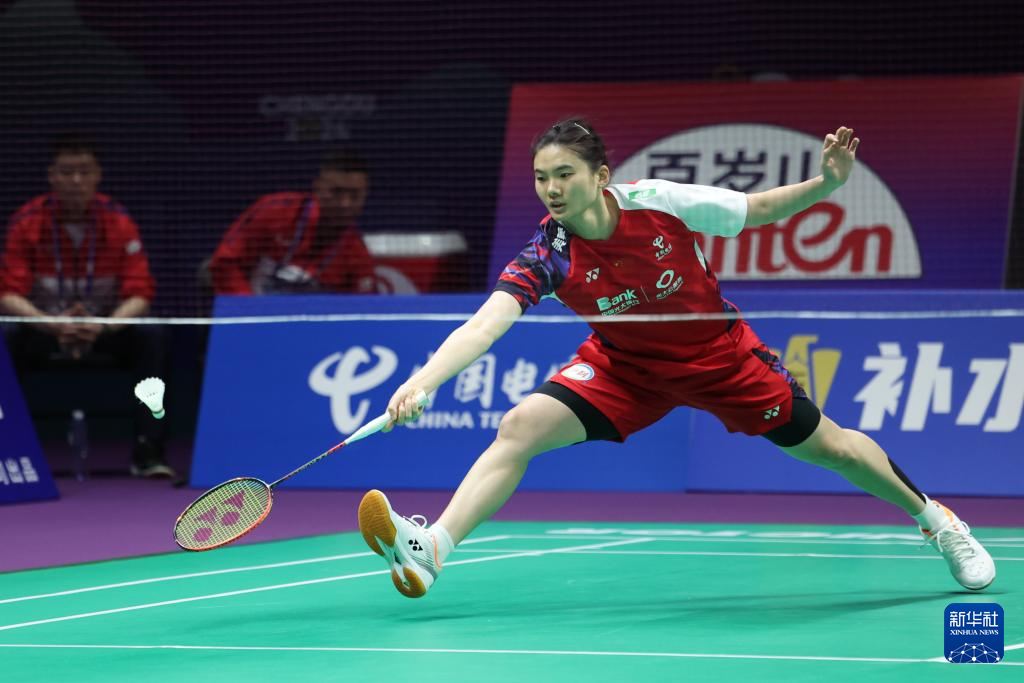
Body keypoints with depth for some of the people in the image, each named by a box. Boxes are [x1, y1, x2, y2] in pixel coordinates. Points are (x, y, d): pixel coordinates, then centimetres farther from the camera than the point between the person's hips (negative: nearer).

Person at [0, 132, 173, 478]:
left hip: (104, 330, 1)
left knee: (150, 338, -28)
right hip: (43, 330, -1)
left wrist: (104, 326, -35)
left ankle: (148, 453, -26)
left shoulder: (118, 222, -9)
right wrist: (54, 325, -35)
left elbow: (139, 294, -15)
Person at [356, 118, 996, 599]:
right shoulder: (547, 256, -26)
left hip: (720, 355, 0)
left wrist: (826, 183, -28)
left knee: (825, 444, 9)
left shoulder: (660, 203, -27)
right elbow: (483, 324, -39)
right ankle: (431, 549, -28)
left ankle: (936, 519, 34)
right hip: (625, 366, 0)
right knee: (521, 426, -21)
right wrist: (423, 381, -55)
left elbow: (759, 209, -11)